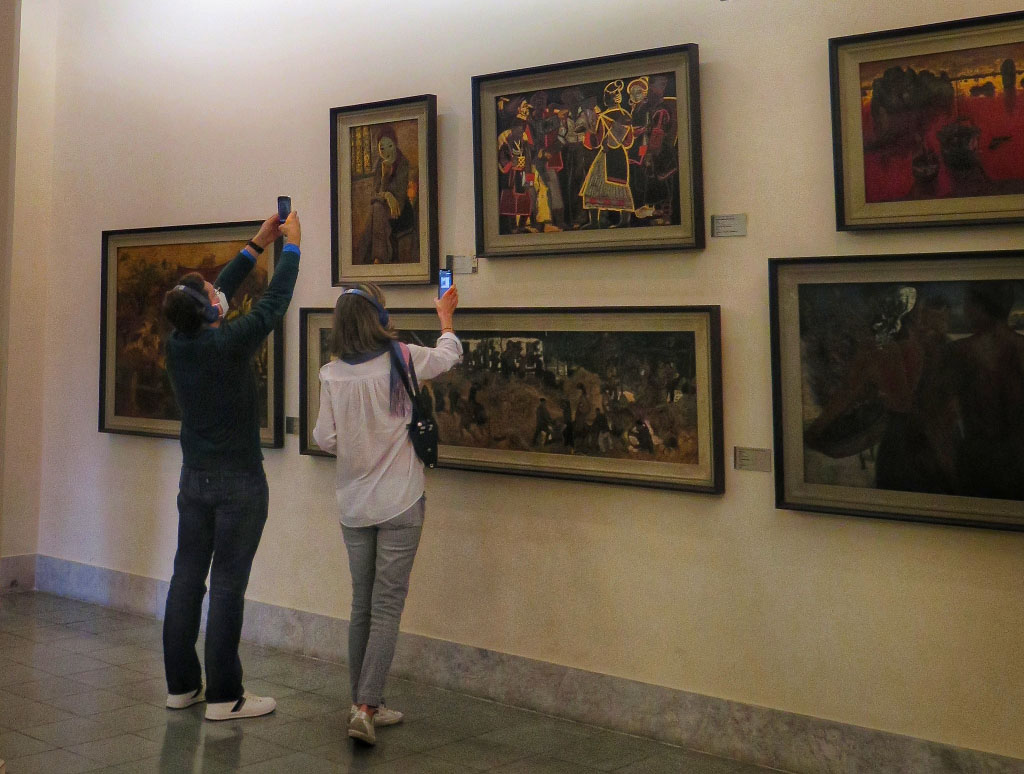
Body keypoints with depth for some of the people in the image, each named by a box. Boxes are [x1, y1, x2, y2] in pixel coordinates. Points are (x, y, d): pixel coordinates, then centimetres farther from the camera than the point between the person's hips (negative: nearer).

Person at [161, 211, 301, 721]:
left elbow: (221, 291, 14)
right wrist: (290, 245, 7)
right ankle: (223, 696, 1)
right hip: (238, 482, -7)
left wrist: (258, 245, 21)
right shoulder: (230, 343, -19)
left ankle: (181, 685, 19)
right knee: (228, 585, -4)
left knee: (186, 577, 10)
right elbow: (275, 301, -7)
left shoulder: (178, 343, -1)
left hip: (194, 478, 7)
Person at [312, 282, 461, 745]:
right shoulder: (402, 359, -9)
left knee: (362, 607, 13)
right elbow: (449, 355, 10)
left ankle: (364, 705, 20)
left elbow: (324, 440, 0)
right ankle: (365, 708, -8)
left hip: (354, 505, 3)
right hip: (399, 503, -3)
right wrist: (445, 318, 30)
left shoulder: (331, 374, -4)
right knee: (387, 608, -1)